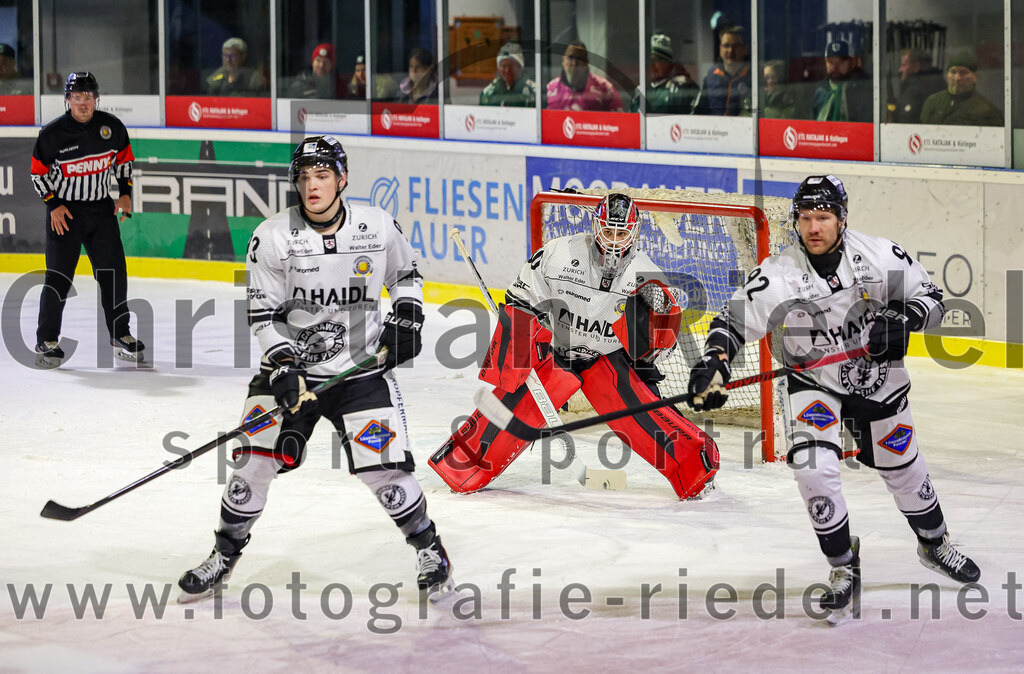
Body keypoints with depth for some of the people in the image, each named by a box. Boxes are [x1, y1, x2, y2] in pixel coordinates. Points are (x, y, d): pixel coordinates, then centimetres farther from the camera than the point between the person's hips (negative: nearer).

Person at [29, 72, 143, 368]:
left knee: (114, 273, 3)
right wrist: (53, 205, -10)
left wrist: (125, 194, 5)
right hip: (64, 211, -3)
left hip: (102, 209, 3)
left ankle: (120, 335, 17)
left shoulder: (112, 126, -1)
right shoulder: (52, 133, -10)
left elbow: (124, 160, 14)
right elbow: (39, 173, -2)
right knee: (59, 276, -6)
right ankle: (46, 341, 4)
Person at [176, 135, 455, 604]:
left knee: (384, 467, -10)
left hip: (362, 368, 0)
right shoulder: (273, 237, -10)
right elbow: (264, 314, -7)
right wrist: (282, 367, -19)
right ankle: (224, 554, 13)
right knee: (257, 460, -8)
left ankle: (428, 548, 13)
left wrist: (406, 318, -3)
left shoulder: (378, 227, -6)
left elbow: (405, 274, 14)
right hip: (291, 367, 0)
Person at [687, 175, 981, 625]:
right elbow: (734, 321, -21)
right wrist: (713, 364, -38)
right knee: (814, 469, -20)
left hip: (878, 381, 2)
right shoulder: (780, 274, -22)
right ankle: (844, 567, 0)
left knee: (903, 468, 15)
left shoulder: (879, 257, -17)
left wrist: (902, 319, -27)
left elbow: (931, 298, -7)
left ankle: (934, 545, 44)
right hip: (814, 384, -2)